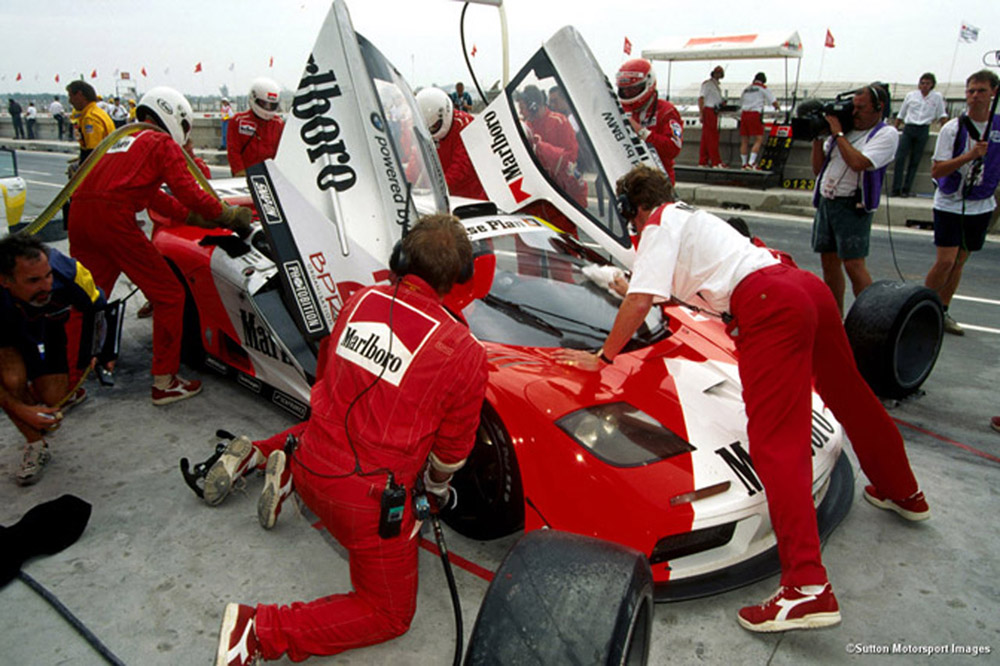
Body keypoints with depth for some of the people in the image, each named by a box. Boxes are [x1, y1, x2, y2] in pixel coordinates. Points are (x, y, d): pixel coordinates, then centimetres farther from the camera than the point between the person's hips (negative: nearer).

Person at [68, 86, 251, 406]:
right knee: (169, 295, 1)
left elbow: (154, 196, 33)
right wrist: (228, 215, 9)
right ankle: (164, 383, 5)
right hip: (112, 216, -8)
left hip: (78, 212, 9)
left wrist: (195, 216, 34)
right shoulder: (163, 143, 8)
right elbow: (187, 191, -3)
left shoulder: (124, 138, 32)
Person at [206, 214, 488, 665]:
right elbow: (451, 451, -4)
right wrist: (436, 487, 19)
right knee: (389, 614, 13)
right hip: (369, 500, -6)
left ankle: (260, 454, 19)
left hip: (312, 468, 6)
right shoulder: (466, 355, -17)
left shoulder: (359, 302, -4)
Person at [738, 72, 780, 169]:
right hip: (755, 115, -5)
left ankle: (744, 164, 9)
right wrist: (778, 108, 25)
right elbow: (773, 101, 6)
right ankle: (751, 163, -17)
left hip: (744, 114, 5)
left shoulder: (746, 89, 20)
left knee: (744, 141, 7)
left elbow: (741, 103, 29)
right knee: (759, 140, -4)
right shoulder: (763, 88, 6)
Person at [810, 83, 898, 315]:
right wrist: (818, 137, 5)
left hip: (852, 206, -6)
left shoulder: (886, 134, -4)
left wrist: (838, 133, -12)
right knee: (829, 261, 10)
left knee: (853, 264, -10)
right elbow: (818, 168, 16)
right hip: (825, 201, 7)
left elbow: (858, 163, -22)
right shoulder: (846, 129, 14)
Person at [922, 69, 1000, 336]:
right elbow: (936, 171, -15)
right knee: (946, 261, -10)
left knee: (960, 262, 9)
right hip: (950, 204, -4)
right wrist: (970, 155, -26)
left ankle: (942, 312, 18)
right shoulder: (953, 128, -9)